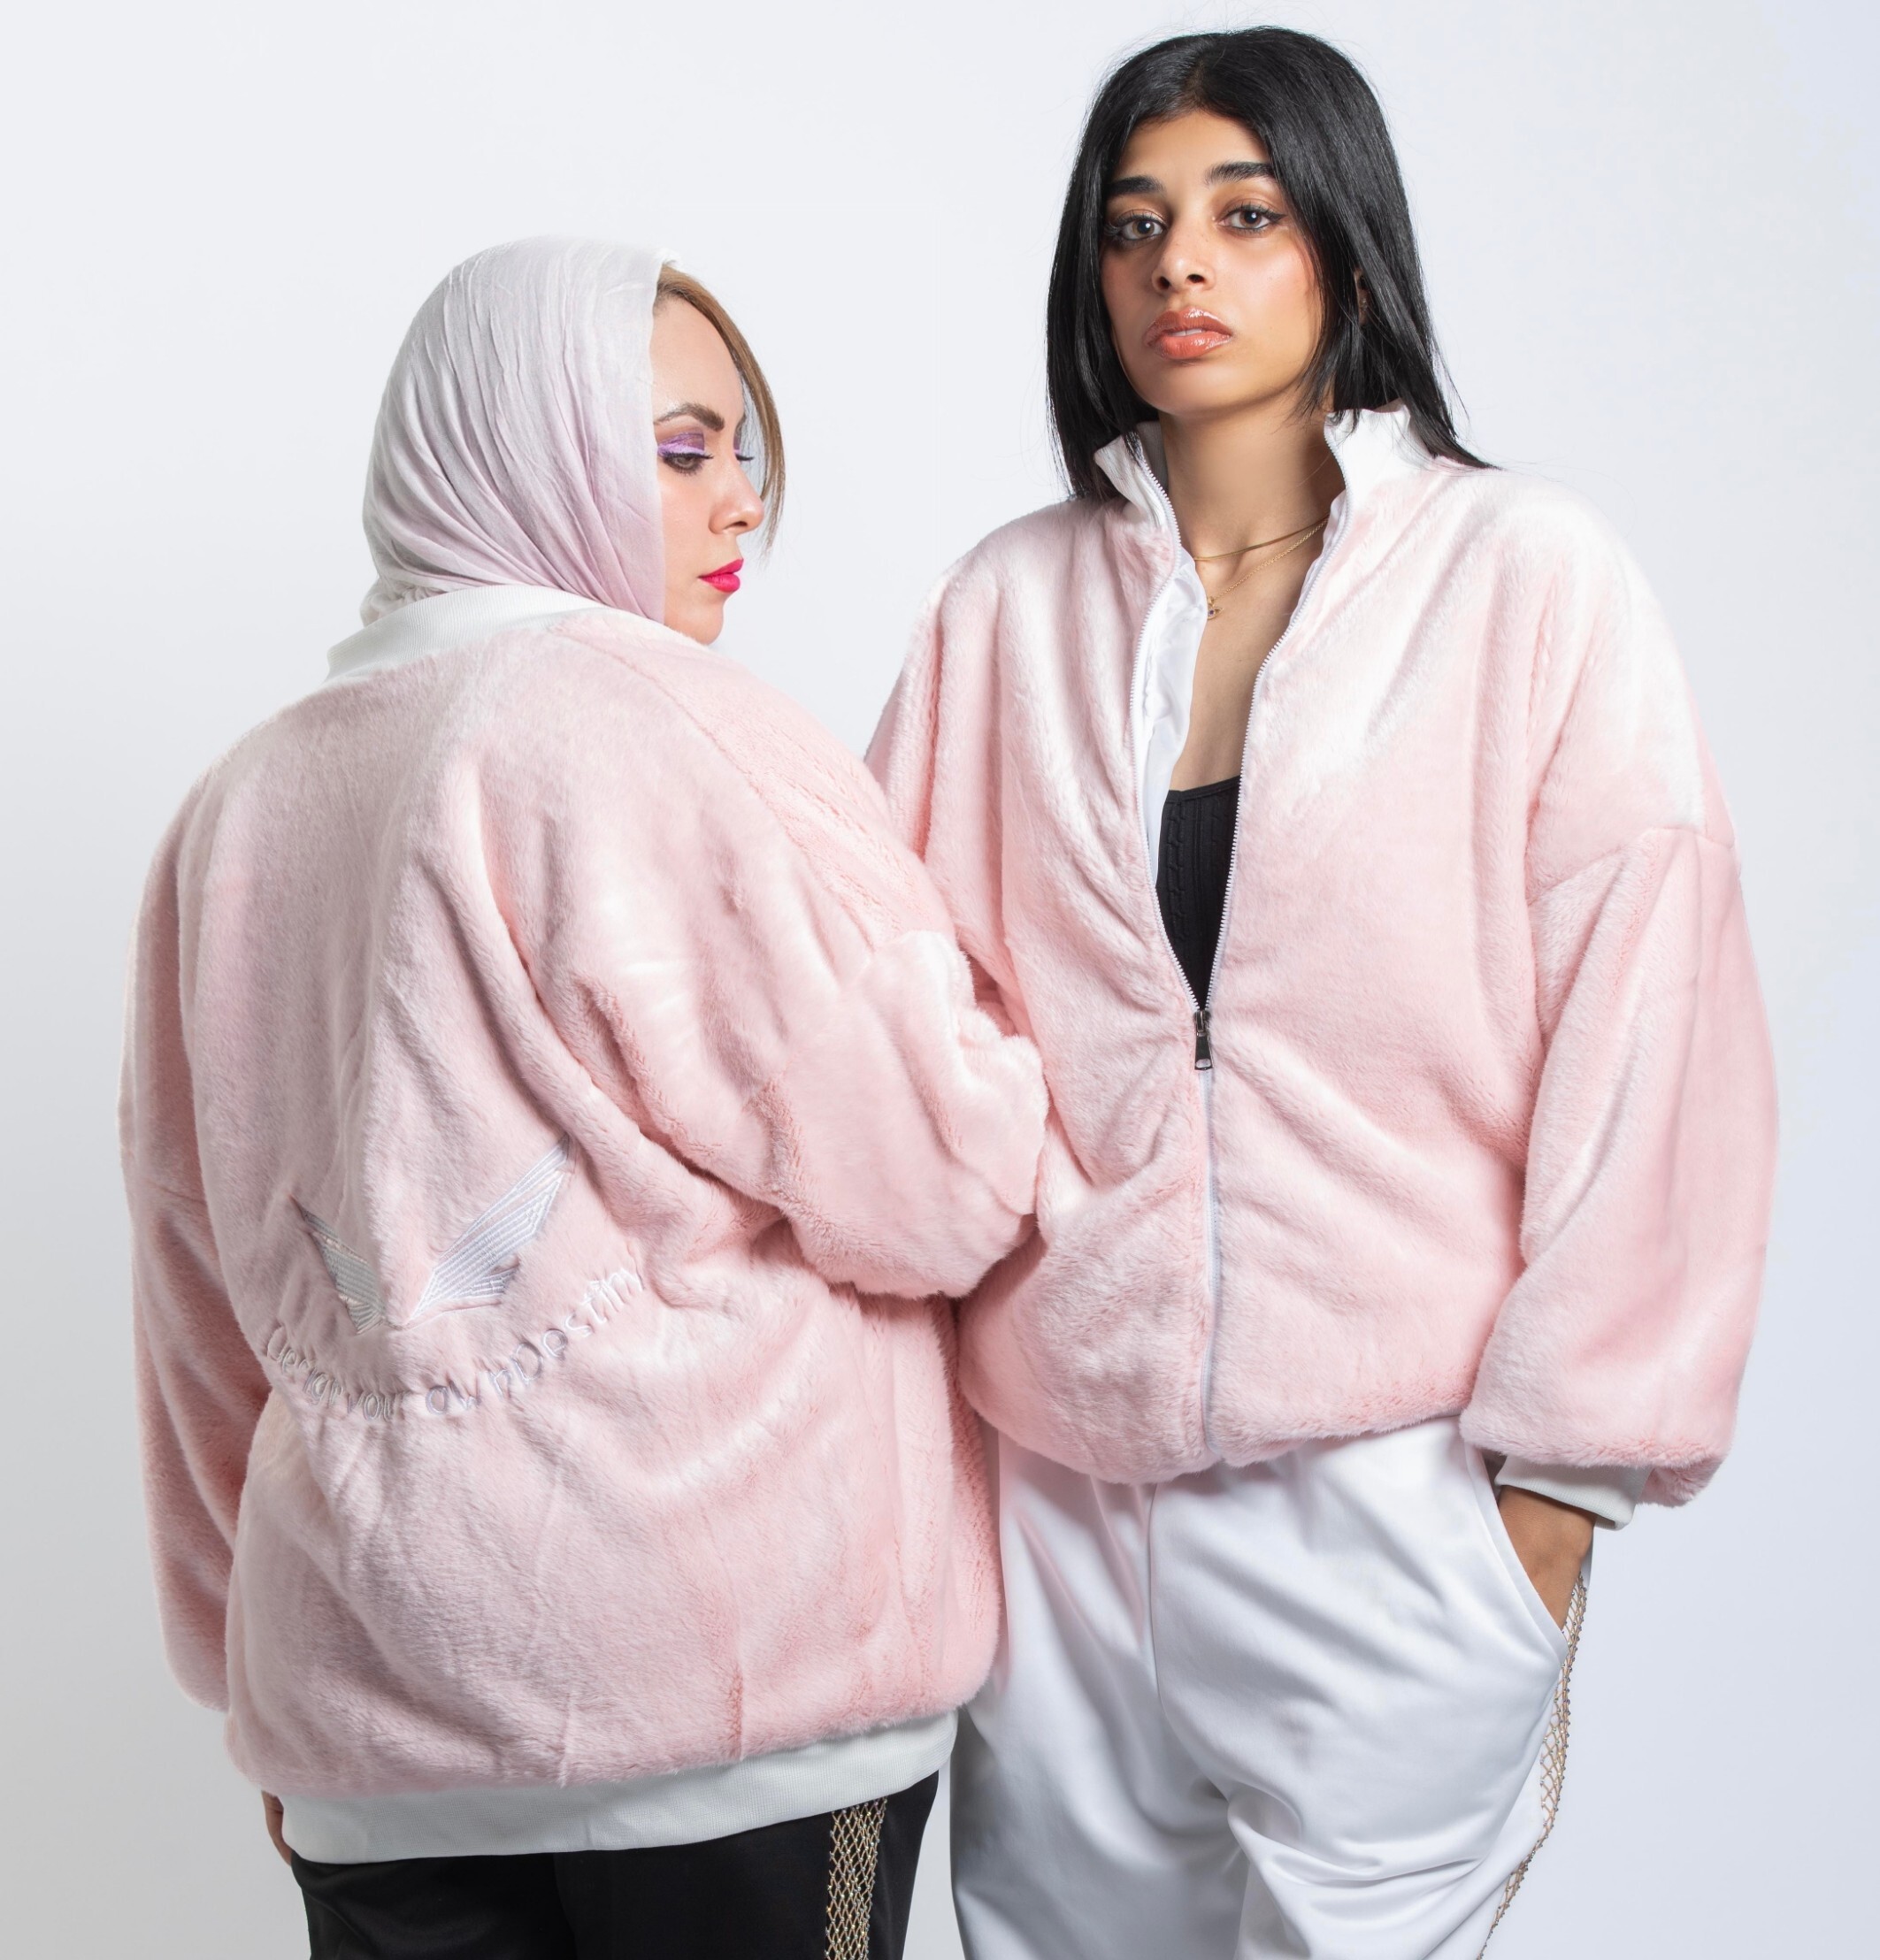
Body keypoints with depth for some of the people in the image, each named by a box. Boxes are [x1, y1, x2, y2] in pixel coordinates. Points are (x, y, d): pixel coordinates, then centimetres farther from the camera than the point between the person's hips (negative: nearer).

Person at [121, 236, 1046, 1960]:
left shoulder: (239, 805, 9)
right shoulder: (666, 724, -12)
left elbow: (207, 1304, 15)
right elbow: (937, 1186, -12)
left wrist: (257, 1669, 24)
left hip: (366, 1700, 6)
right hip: (736, 1685, -6)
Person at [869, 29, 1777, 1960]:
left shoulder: (1530, 580, -2)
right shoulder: (1008, 602, 7)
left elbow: (1645, 1042, -4)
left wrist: (1561, 1466, -5)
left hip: (1393, 1491, -3)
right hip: (1054, 1472, 3)